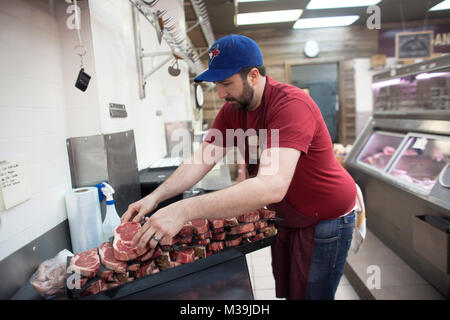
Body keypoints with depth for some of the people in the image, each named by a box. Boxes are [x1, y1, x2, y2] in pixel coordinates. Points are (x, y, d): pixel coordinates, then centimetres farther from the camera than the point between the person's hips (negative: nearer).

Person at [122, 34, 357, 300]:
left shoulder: (291, 105, -31)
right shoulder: (231, 110, -5)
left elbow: (272, 186, -43)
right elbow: (202, 160, -6)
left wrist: (185, 210, -47)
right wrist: (156, 197, -20)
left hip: (327, 218, -7)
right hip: (286, 218, 7)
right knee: (285, 291, 21)